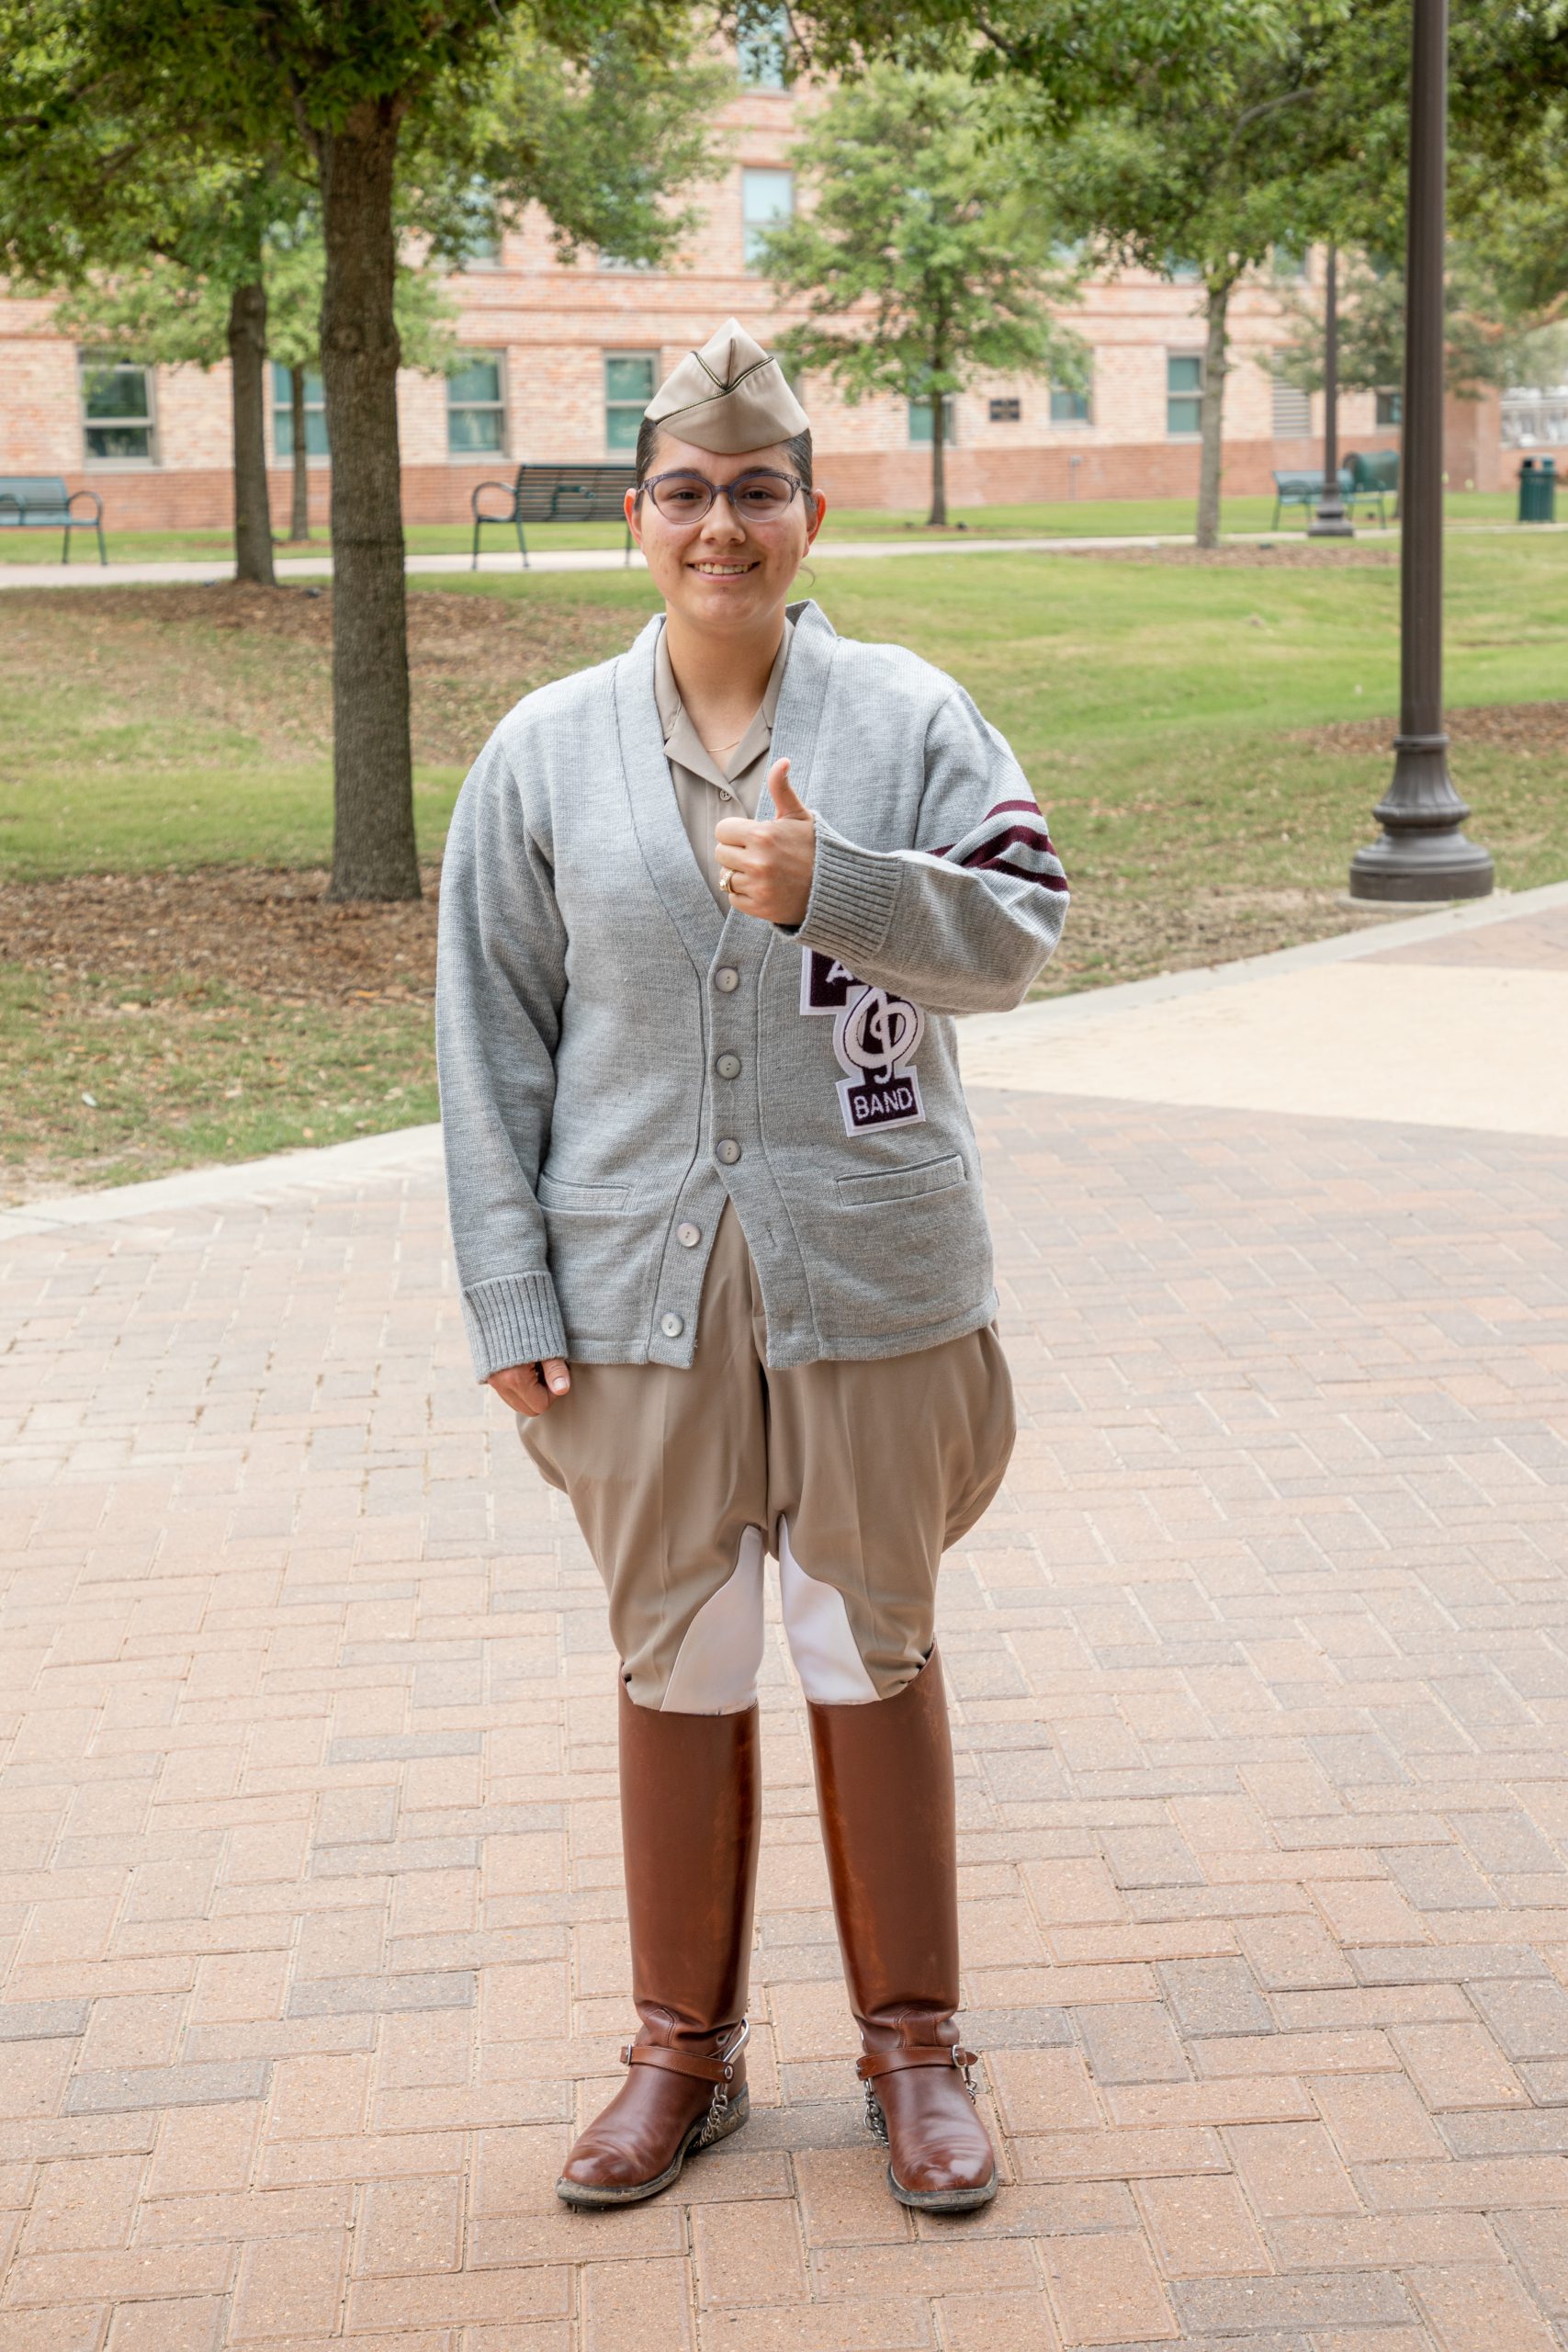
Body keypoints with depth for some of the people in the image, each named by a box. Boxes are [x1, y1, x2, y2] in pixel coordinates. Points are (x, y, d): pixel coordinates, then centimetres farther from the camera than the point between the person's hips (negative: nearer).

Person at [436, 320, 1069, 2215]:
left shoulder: (908, 719, 0)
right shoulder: (544, 752, 3)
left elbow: (1019, 931, -7)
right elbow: (491, 1037, 2)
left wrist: (829, 886, -24)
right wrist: (508, 1296, -3)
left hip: (871, 1275, -1)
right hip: (641, 1284, 1)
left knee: (875, 1654, 9)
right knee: (675, 1664, 11)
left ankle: (914, 2045, 25)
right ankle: (682, 2050, 27)